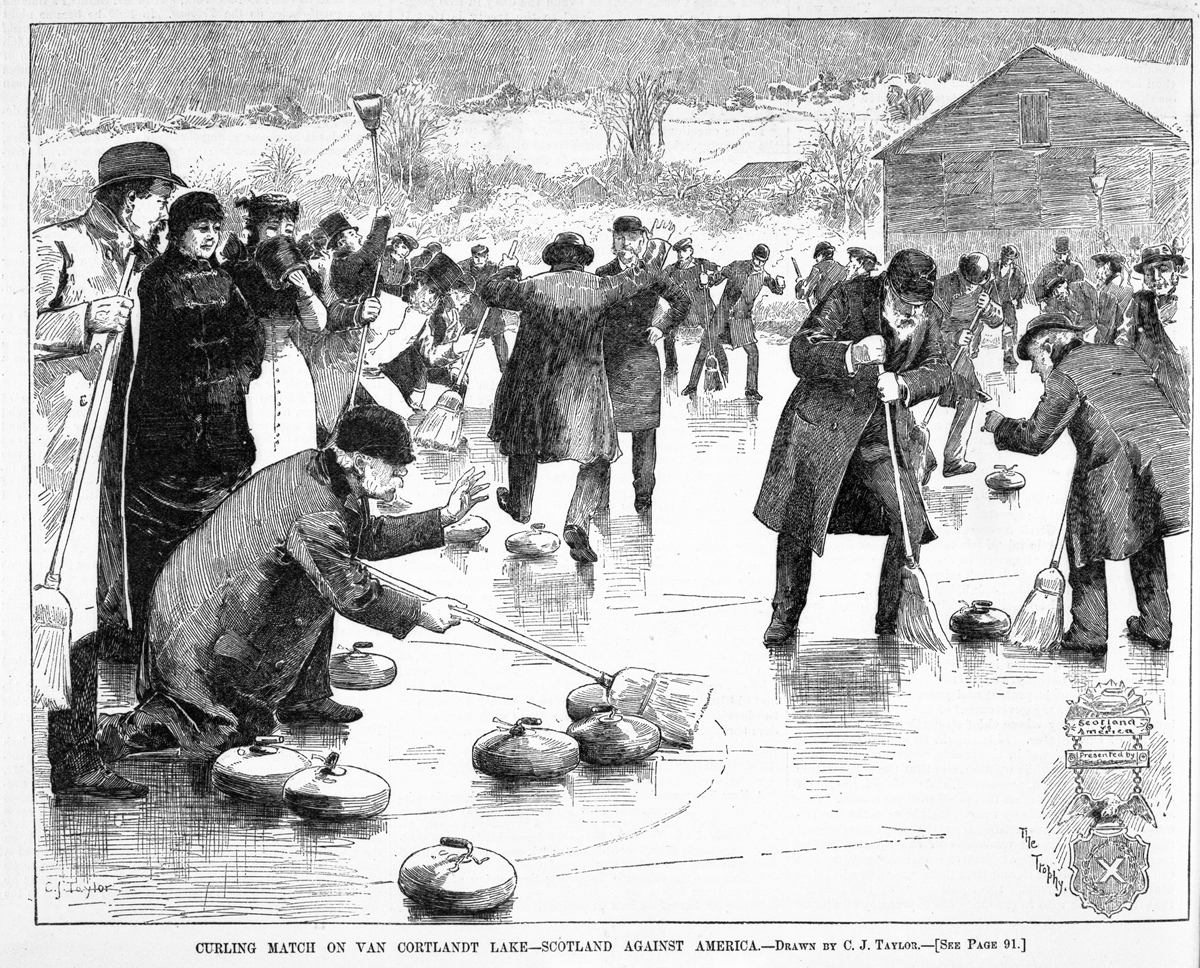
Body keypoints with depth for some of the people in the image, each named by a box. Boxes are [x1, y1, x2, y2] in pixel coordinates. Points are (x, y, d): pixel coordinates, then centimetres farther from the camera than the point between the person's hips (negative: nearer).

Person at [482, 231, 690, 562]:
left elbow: (490, 292, 8)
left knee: (523, 442, 25)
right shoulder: (598, 288, -4)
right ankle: (577, 523, -10)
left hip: (532, 383, 1)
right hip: (582, 389, -1)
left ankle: (520, 507, 44)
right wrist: (670, 288, 29)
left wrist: (504, 273, 28)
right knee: (596, 459, 8)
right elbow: (644, 278, 9)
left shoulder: (533, 287, -6)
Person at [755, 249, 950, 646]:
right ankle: (784, 615, 21)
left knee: (911, 522, -3)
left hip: (880, 432, 4)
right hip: (822, 421, -4)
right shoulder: (849, 298, -17)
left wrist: (903, 384, -23)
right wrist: (852, 355, -40)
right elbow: (801, 354, -22)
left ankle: (893, 619, 12)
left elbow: (938, 367, -2)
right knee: (797, 523, 2)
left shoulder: (924, 318, -1)